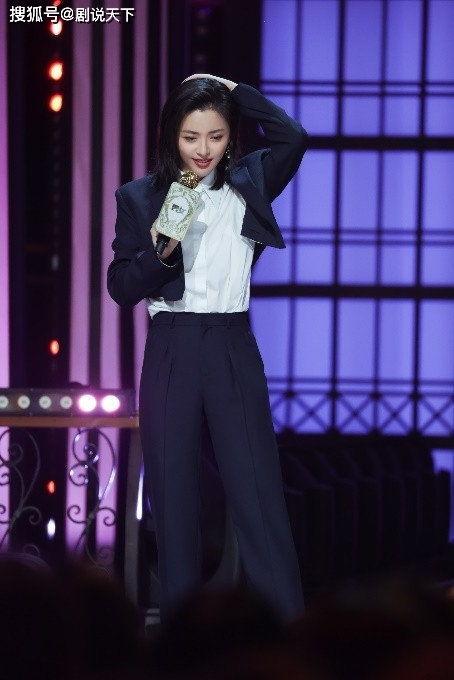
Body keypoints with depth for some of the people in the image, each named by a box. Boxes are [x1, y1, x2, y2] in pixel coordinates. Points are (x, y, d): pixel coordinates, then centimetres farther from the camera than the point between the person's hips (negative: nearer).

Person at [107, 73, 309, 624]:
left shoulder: (247, 186, 7)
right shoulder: (140, 198, 5)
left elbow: (293, 139, -11)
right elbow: (121, 288, 3)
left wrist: (232, 89, -5)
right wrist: (159, 251, -15)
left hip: (233, 350, -1)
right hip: (169, 354, 1)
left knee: (258, 495, -5)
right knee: (173, 497, 5)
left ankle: (290, 636, -6)